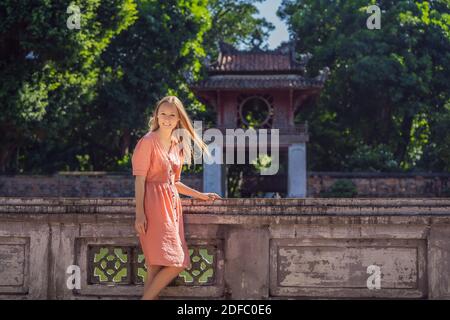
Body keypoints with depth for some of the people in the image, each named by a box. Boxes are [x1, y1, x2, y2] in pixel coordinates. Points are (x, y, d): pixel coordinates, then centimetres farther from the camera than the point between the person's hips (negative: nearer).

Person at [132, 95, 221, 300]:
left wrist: (201, 195, 24)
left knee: (156, 265, 2)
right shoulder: (149, 141, -4)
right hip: (154, 205, -8)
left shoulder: (177, 145, 18)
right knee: (175, 263, -14)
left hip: (171, 205, 8)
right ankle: (147, 298, -8)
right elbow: (140, 179, -9)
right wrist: (139, 213, -16)